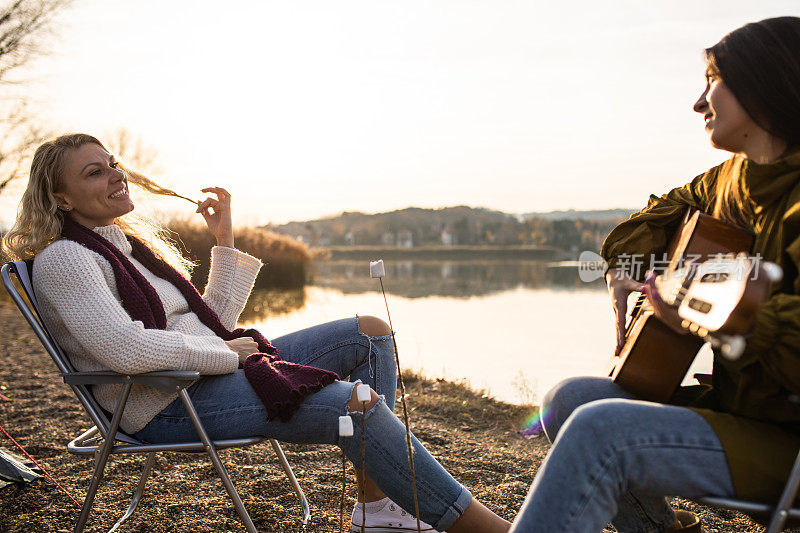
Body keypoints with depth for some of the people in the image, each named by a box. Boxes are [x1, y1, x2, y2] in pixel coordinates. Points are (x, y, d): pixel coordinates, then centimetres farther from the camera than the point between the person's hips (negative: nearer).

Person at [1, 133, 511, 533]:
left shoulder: (129, 240, 17)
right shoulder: (62, 258, -9)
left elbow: (215, 320, 18)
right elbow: (126, 350, -25)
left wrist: (225, 240, 11)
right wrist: (224, 351, -14)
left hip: (210, 371, 10)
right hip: (166, 407, -10)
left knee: (370, 333, 3)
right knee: (355, 403, -26)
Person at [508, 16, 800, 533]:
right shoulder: (730, 177, 9)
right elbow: (667, 209, 29)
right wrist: (627, 268, 13)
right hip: (729, 403, 9)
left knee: (600, 431, -27)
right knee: (568, 398, 1)